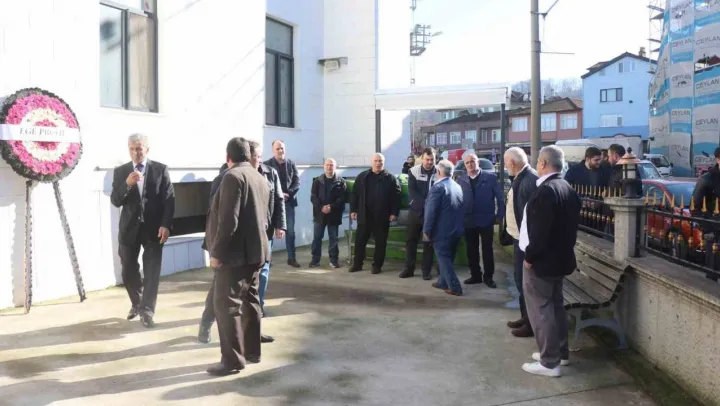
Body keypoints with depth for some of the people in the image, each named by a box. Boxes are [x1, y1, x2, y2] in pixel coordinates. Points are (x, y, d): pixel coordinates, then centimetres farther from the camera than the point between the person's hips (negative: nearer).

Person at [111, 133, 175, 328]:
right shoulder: (120, 172, 5)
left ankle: (147, 310, 10)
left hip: (153, 228, -2)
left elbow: (169, 199, -4)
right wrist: (127, 184, -20)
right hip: (129, 228, 2)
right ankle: (137, 303, 33)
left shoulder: (161, 169, 0)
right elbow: (115, 201, -3)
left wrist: (166, 225, -14)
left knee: (151, 272, 0)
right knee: (128, 272, 11)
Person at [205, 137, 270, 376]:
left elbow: (228, 220, -21)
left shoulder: (233, 176, -14)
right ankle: (252, 351, 21)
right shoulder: (260, 179, 13)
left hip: (235, 252, -9)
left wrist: (217, 252, -17)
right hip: (255, 250, 9)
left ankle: (232, 359, -3)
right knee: (250, 300, 14)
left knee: (226, 304, -5)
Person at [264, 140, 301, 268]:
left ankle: (291, 258, 14)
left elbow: (297, 182, 4)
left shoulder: (291, 164, 8)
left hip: (288, 201, 3)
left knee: (290, 231, 6)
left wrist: (288, 193, -12)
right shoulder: (267, 164, -1)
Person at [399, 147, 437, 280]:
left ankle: (426, 271, 13)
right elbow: (411, 191, -10)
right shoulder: (414, 171, -2)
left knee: (429, 242, 5)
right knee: (411, 240, 6)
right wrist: (425, 203, -23)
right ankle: (409, 269, 17)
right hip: (416, 211, 1)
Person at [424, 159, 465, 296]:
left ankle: (455, 288, 0)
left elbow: (431, 211, -18)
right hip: (456, 229, 8)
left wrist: (426, 231, -11)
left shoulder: (437, 187, -16)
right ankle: (443, 282, 30)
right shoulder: (458, 186, 7)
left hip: (442, 230, -8)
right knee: (448, 257, 18)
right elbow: (460, 209, 13)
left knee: (444, 258, 1)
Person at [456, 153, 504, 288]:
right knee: (472, 250, 10)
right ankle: (475, 275, 23)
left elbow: (500, 197, -2)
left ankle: (488, 277, 18)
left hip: (486, 220, -2)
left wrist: (499, 216, -5)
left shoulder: (490, 177, -4)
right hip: (468, 221, 2)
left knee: (487, 249, 7)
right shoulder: (460, 179, 2)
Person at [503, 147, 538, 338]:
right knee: (521, 280, 18)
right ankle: (526, 317, 32)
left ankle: (532, 323, 14)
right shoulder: (521, 177, 9)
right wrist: (521, 237, 11)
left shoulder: (530, 179, -22)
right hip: (520, 237, 10)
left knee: (526, 281, 1)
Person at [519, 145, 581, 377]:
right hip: (560, 257, 10)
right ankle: (560, 352, 31)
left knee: (541, 310, -1)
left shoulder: (545, 191, -23)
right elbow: (569, 225, 14)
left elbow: (540, 230, -26)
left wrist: (530, 257, -15)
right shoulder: (568, 189, 8)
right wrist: (564, 250, 20)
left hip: (542, 260, -10)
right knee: (555, 306, 19)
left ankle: (550, 362, 6)